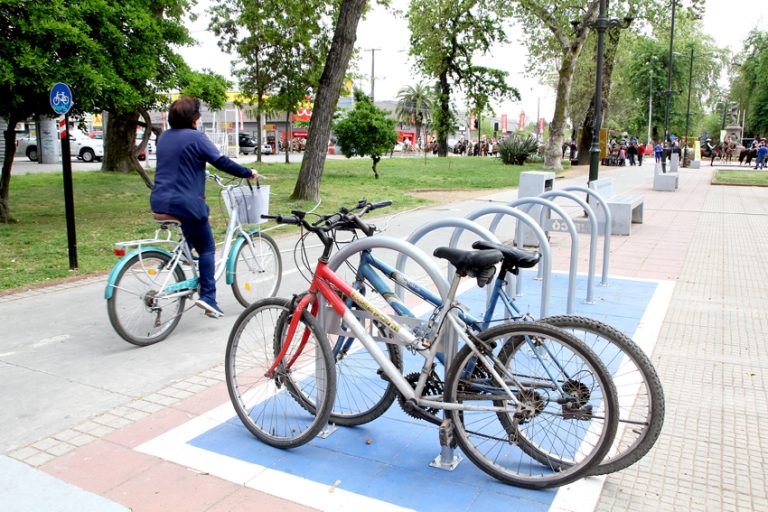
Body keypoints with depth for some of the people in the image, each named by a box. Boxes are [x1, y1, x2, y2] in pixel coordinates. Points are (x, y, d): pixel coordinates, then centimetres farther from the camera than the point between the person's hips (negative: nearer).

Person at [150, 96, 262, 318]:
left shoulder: (164, 137, 14)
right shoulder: (195, 137, -9)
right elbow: (221, 162, -12)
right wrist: (248, 173, -1)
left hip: (160, 201, 7)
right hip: (186, 202, -7)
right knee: (207, 248, 3)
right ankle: (207, 297, -3)